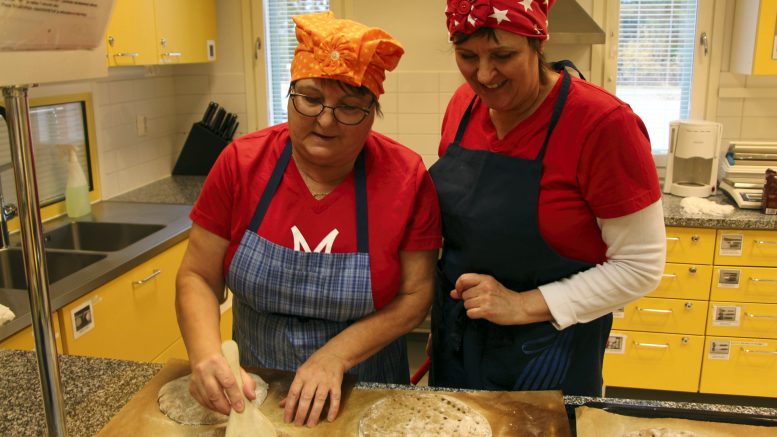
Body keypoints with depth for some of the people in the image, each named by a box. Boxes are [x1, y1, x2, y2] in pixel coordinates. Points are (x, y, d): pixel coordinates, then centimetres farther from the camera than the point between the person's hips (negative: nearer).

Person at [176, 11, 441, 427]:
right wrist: (206, 355, -27)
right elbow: (197, 276, -10)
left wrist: (336, 355, -24)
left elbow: (415, 295, -13)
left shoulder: (406, 177, -17)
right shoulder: (241, 163, -13)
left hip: (363, 389, -1)